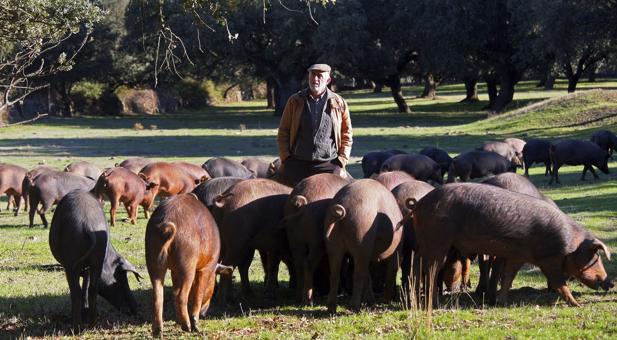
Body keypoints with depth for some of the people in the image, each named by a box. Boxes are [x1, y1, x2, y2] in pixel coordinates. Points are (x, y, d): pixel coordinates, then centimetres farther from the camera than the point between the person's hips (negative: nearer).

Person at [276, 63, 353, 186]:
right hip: (297, 166, 1)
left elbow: (346, 136, 10)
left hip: (328, 166, -1)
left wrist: (340, 163, 0)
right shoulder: (295, 101, 9)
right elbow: (283, 133, 11)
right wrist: (286, 160, 1)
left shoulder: (339, 103, 7)